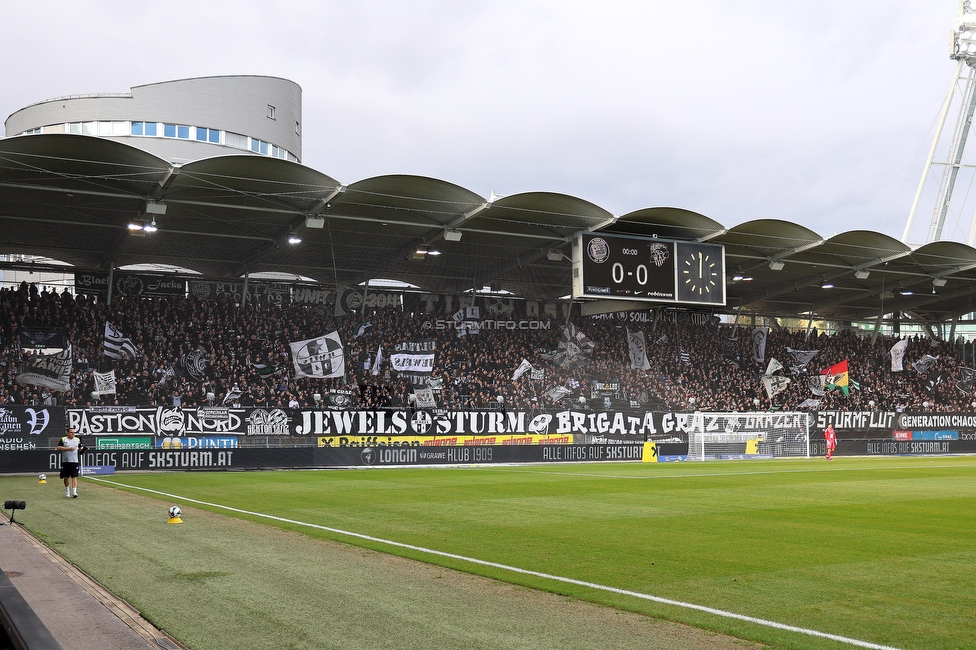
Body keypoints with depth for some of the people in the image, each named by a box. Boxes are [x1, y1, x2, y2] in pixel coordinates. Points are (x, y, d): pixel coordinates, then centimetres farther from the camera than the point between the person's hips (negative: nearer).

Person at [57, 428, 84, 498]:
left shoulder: (77, 440, 12)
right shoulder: (63, 439, 4)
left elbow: (80, 448, 18)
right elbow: (59, 448, -7)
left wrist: (82, 449, -6)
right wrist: (68, 448, -15)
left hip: (75, 461, 0)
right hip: (65, 461, 0)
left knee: (74, 477, -10)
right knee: (66, 477, 11)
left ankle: (74, 492, -18)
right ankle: (67, 490, 32)